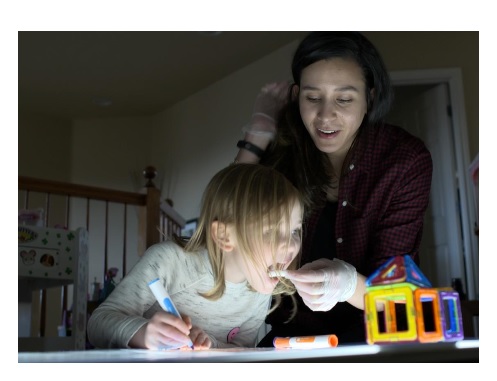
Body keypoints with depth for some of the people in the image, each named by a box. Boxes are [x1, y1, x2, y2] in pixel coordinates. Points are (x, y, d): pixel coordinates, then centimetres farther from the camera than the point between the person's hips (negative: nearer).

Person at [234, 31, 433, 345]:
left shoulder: (407, 161, -12)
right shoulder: (284, 144, -5)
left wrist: (347, 284, -37)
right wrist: (258, 133, -12)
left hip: (371, 328, 0)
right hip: (287, 327, 1)